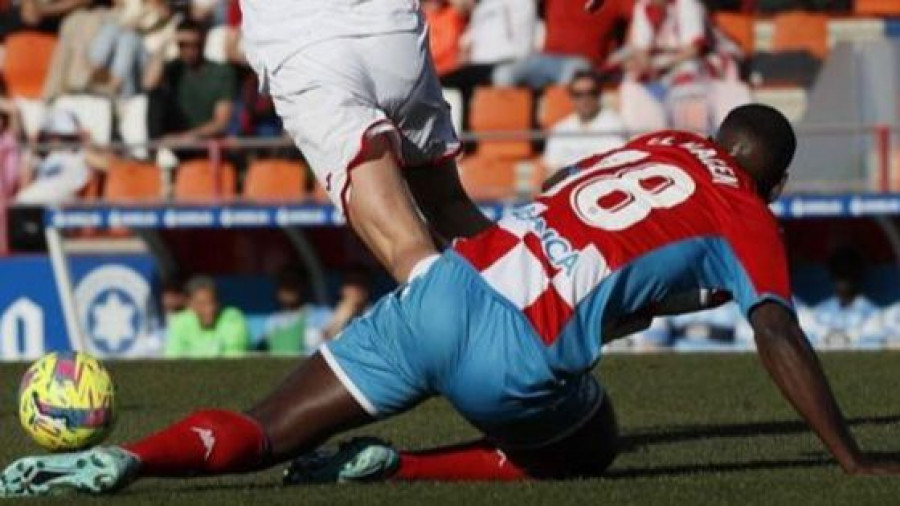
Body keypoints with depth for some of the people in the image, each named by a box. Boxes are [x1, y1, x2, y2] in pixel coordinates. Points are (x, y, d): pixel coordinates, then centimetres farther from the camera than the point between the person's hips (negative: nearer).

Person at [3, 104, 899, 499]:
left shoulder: (655, 146, 26)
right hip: (516, 356, -5)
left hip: (441, 287, 5)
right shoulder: (745, 218, 9)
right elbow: (778, 337, 2)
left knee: (259, 434, 5)